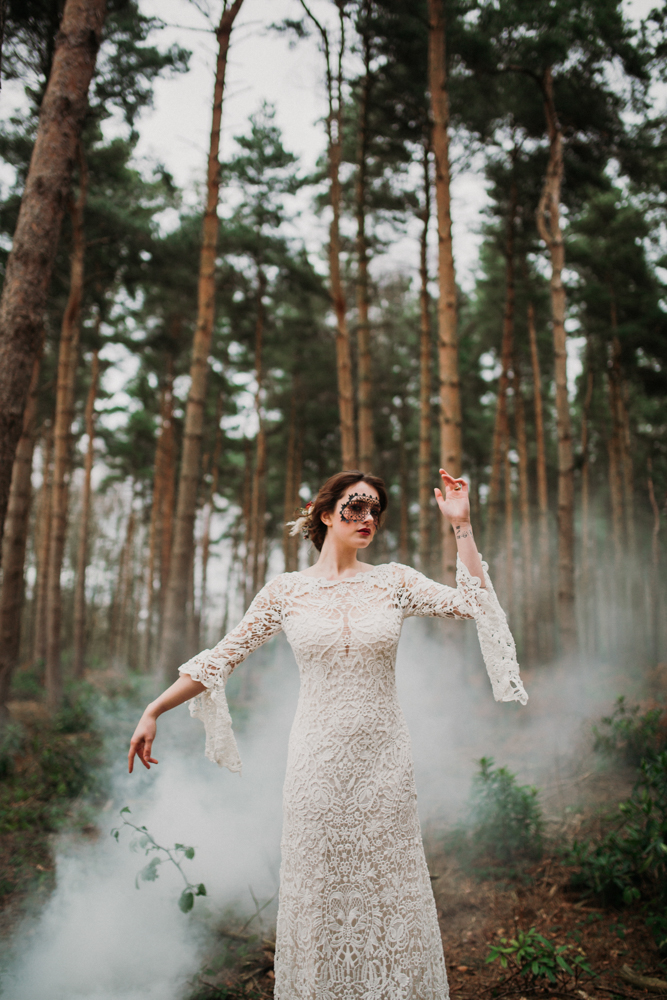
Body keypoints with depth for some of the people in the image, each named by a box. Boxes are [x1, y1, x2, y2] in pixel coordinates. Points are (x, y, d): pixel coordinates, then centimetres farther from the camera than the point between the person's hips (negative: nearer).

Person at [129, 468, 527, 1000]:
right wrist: (153, 710, 2)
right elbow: (221, 658, 4)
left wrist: (462, 525, -10)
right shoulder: (287, 590, 0)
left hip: (383, 757, 1)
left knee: (389, 891, 9)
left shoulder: (394, 581, 3)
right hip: (318, 761, -1)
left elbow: (471, 603, -6)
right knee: (320, 891, 9)